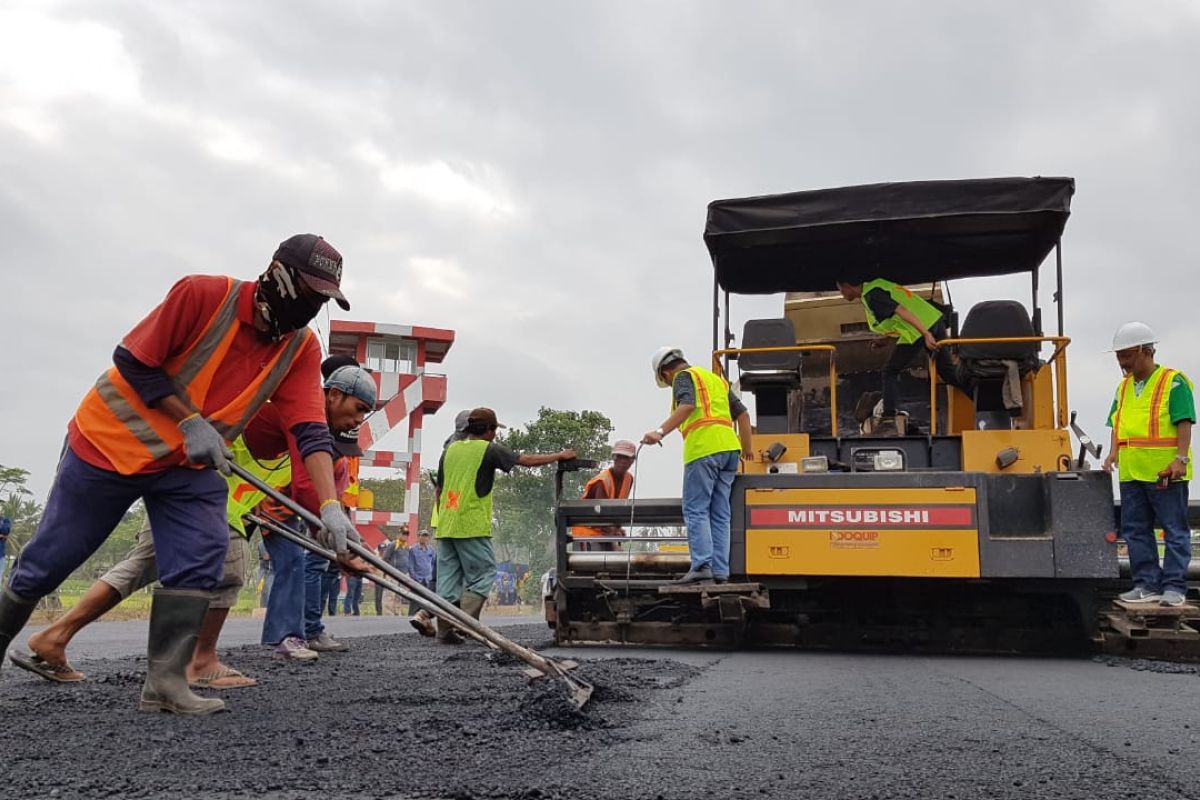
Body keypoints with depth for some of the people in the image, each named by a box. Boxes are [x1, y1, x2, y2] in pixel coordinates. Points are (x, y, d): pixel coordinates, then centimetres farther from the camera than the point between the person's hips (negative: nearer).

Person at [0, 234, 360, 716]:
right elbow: (132, 361, -17)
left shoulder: (301, 348, -9)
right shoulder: (205, 295, -22)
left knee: (203, 554, -15)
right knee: (49, 559, 7)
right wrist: (190, 420, -23)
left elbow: (311, 431, -17)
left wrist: (329, 505, -29)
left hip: (191, 465, 4)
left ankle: (165, 681, -9)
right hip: (111, 441, -3)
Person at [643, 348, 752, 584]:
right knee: (720, 514, 7)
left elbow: (687, 406, -17)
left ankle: (702, 565, -16)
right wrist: (747, 448, 38)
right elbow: (743, 414, 27)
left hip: (704, 448, -7)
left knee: (696, 511, -7)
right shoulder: (716, 379, 28)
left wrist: (660, 431, -26)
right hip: (729, 448, 8)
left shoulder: (684, 377, 5)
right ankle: (720, 571, 5)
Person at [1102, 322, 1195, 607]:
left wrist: (1181, 458, -18)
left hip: (1165, 472, -7)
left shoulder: (1173, 382, -3)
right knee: (1135, 530, 9)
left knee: (1174, 530, 0)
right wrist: (1113, 454, 3)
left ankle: (1174, 586, 4)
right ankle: (1147, 584, 16)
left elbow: (1184, 423, -9)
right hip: (1131, 473, 7)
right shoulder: (1124, 387, 17)